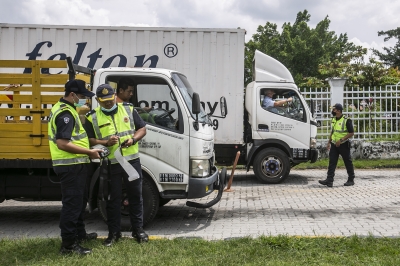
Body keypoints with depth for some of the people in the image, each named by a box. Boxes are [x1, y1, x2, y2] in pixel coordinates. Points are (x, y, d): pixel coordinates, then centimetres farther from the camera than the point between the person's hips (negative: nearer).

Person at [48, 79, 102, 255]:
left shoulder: (64, 109, 15)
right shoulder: (65, 113, -19)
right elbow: (62, 143, -27)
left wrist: (87, 150, 16)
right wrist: (89, 152, -21)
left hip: (74, 164, 11)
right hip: (71, 166, -11)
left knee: (79, 201, 21)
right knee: (72, 204, -6)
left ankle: (79, 233, 35)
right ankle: (68, 244, 1)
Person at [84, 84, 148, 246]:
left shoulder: (128, 109, 5)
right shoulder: (92, 117, 1)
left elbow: (142, 129, 7)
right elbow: (90, 140, -1)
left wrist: (133, 139, -12)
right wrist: (106, 142, -18)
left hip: (132, 160, 1)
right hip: (110, 164, -1)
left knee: (135, 196, 9)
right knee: (113, 199, 7)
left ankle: (138, 229, 23)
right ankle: (114, 233, 20)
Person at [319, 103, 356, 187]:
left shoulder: (346, 120, -12)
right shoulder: (333, 119, 11)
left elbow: (351, 133, -14)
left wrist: (341, 140, -20)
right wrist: (329, 142, 17)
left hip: (343, 145, -6)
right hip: (334, 144, 7)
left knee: (348, 162, 5)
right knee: (332, 162, -1)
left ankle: (351, 180, 17)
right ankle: (329, 180, -4)